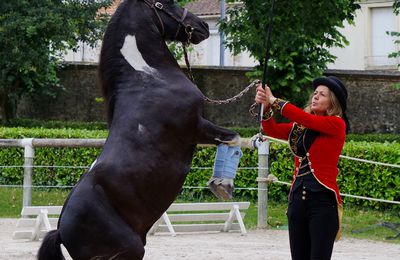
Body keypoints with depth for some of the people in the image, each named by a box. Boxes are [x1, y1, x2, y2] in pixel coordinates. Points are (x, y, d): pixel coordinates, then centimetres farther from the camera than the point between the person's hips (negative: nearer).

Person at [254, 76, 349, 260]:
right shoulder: (299, 127, 15)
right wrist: (266, 107, -15)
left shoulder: (337, 125, -2)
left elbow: (305, 119, -15)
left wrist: (274, 101, -9)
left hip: (323, 199, -6)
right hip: (297, 198, 6)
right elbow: (272, 130, 3)